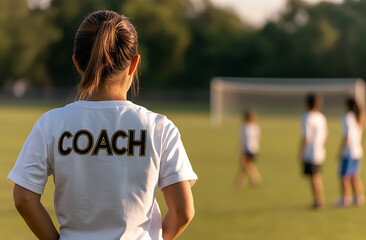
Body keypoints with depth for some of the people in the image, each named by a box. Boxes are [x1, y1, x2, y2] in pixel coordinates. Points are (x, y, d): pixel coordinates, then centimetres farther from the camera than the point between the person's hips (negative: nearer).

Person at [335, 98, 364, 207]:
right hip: (358, 151, 8)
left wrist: (341, 152, -14)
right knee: (355, 176, 15)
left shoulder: (347, 117, -13)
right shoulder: (359, 118, 9)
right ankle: (359, 198, 14)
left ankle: (346, 199, -6)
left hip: (349, 151, -8)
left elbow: (346, 135, -18)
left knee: (344, 176, -4)